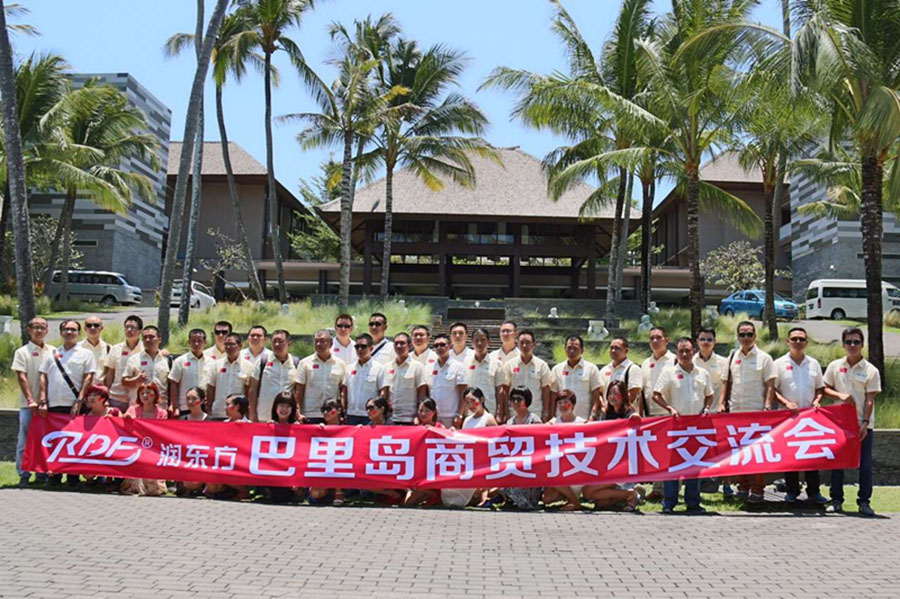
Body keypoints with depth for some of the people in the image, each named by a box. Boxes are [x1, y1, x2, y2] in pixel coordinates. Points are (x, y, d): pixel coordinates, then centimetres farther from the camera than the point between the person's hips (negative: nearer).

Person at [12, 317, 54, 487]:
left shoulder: (53, 352, 8)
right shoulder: (22, 352, 0)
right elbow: (21, 377, -5)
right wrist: (30, 400, -13)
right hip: (28, 404, -3)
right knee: (25, 440, 0)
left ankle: (43, 472, 15)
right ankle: (23, 475, 7)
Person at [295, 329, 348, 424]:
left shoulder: (340, 364, 8)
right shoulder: (305, 363, 5)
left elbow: (343, 390, 9)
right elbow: (298, 391, 4)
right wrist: (298, 413, -5)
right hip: (310, 416, -1)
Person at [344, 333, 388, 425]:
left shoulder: (379, 368, -2)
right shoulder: (350, 368, 12)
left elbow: (383, 393, -4)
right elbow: (345, 391, 15)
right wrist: (343, 411, 9)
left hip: (370, 417, -4)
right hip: (351, 414, 4)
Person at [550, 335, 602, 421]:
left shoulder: (591, 369, 5)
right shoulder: (556, 369, 12)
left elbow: (596, 398, 1)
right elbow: (553, 399, 12)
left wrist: (592, 418, -10)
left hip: (584, 421, -2)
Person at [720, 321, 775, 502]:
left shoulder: (764, 358, 1)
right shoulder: (733, 357, 12)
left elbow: (770, 385, -3)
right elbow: (727, 383, 16)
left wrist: (767, 405, -13)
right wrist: (721, 403, 5)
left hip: (756, 412, -4)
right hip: (735, 411, 4)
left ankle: (757, 489, 3)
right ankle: (743, 487, 16)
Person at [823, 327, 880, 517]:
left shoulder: (871, 370, -2)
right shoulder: (835, 366, 4)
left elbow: (870, 400, -5)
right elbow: (825, 389, 9)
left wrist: (865, 423, -14)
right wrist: (840, 395, -11)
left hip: (863, 424, -2)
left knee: (865, 465, 1)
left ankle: (864, 501, 9)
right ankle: (836, 500, 14)